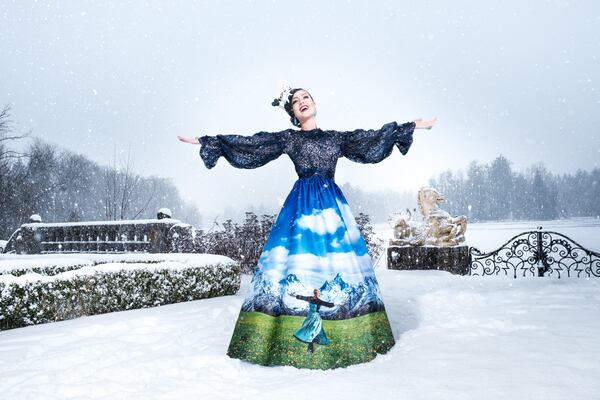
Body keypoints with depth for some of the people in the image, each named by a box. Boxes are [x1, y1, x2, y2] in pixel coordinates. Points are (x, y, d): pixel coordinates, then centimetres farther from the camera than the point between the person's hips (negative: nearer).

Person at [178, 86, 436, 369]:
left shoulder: (336, 137, 16)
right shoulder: (286, 139, 10)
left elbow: (374, 139, 20)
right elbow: (245, 144, 7)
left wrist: (412, 126, 21)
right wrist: (206, 141, 4)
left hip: (332, 204, 3)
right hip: (301, 205, -2)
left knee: (338, 263, -1)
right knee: (297, 260, -9)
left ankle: (344, 341, 7)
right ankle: (293, 343, -5)